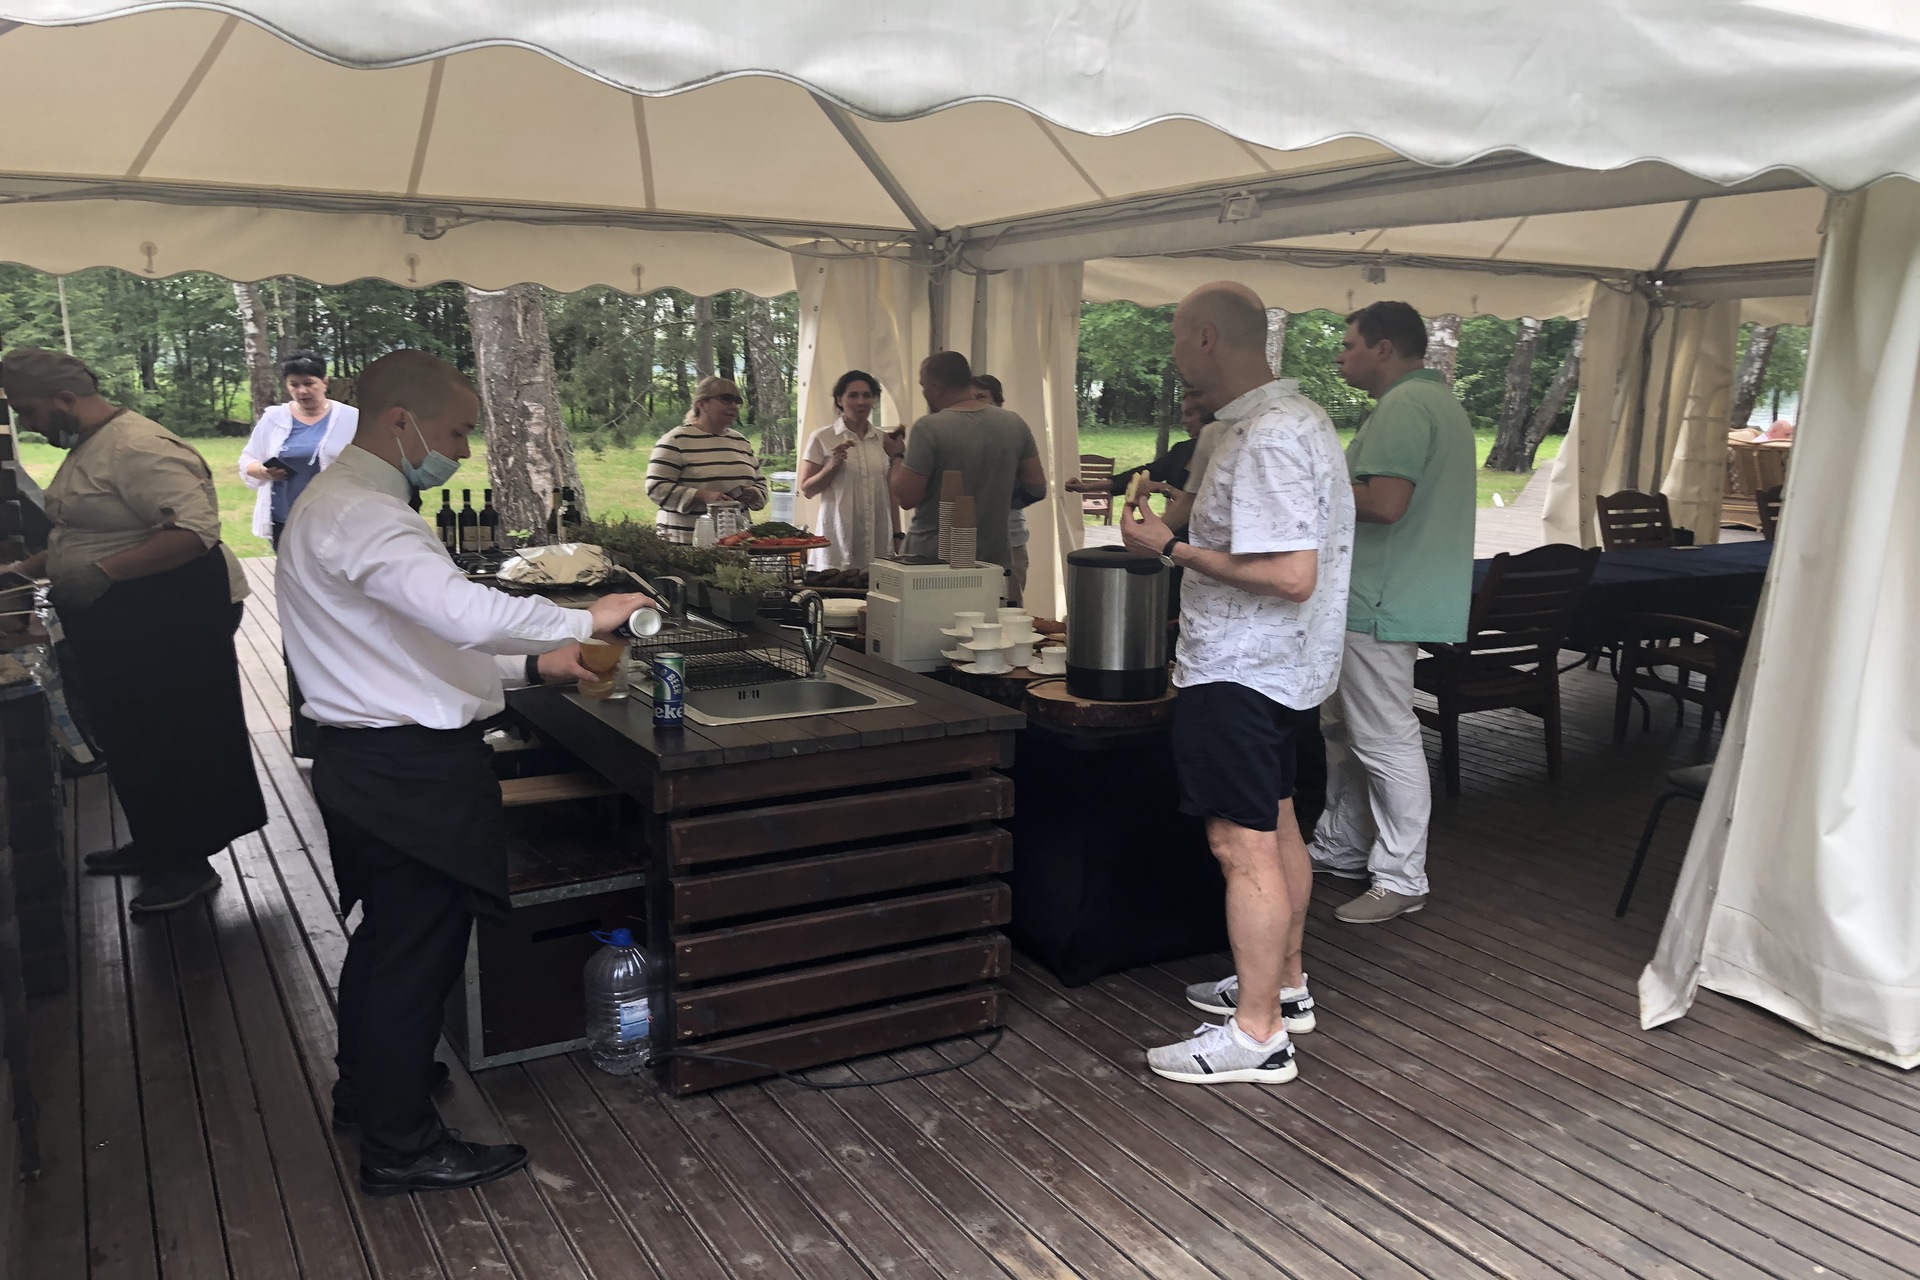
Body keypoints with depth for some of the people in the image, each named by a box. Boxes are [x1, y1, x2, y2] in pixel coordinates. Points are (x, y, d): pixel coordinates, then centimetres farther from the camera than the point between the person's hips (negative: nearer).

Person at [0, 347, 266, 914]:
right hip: (116, 624, 11)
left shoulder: (138, 448, -21)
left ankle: (190, 866, 13)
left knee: (173, 742, 1)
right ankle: (153, 845, 34)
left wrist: (102, 572, -33)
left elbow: (194, 530, -31)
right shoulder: (87, 447, 13)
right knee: (130, 740, 19)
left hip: (168, 622, -11)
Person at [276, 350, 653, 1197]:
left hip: (372, 763, 11)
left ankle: (366, 1091, 44)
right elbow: (467, 612, -35)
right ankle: (400, 1146, 19)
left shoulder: (347, 502, 14)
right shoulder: (358, 513, -21)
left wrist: (534, 664, 10)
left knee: (386, 936, 25)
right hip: (407, 771, -11)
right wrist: (583, 619, -22)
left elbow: (419, 640, 17)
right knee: (419, 949, 3)